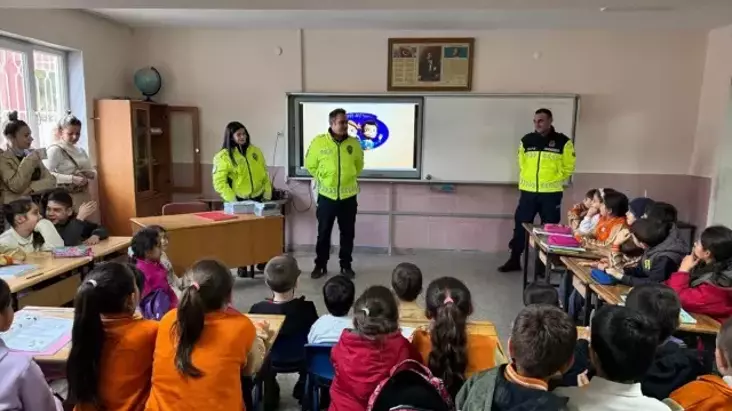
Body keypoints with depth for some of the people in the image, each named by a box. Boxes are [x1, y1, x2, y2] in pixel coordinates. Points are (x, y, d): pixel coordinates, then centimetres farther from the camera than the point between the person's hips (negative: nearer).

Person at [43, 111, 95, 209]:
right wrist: (72, 178, -25)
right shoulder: (54, 150, -9)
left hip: (84, 197, 7)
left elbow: (93, 171, 19)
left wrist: (91, 174, -4)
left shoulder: (80, 151, 11)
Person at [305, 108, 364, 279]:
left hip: (348, 196, 1)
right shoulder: (319, 141, -7)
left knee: (347, 233, 9)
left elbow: (359, 165, 15)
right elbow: (310, 164, 7)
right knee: (323, 232, 8)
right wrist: (322, 179, 8)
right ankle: (320, 265, 22)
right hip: (326, 195, -1)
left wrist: (350, 178, 11)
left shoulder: (354, 143, -2)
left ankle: (346, 265, 22)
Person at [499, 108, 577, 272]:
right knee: (520, 225, 6)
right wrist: (527, 179, 8)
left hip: (551, 193, -2)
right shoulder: (526, 140, 4)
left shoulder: (563, 142, -4)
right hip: (528, 191, 2)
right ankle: (514, 260, 17)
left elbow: (568, 167, 2)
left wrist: (553, 180, -1)